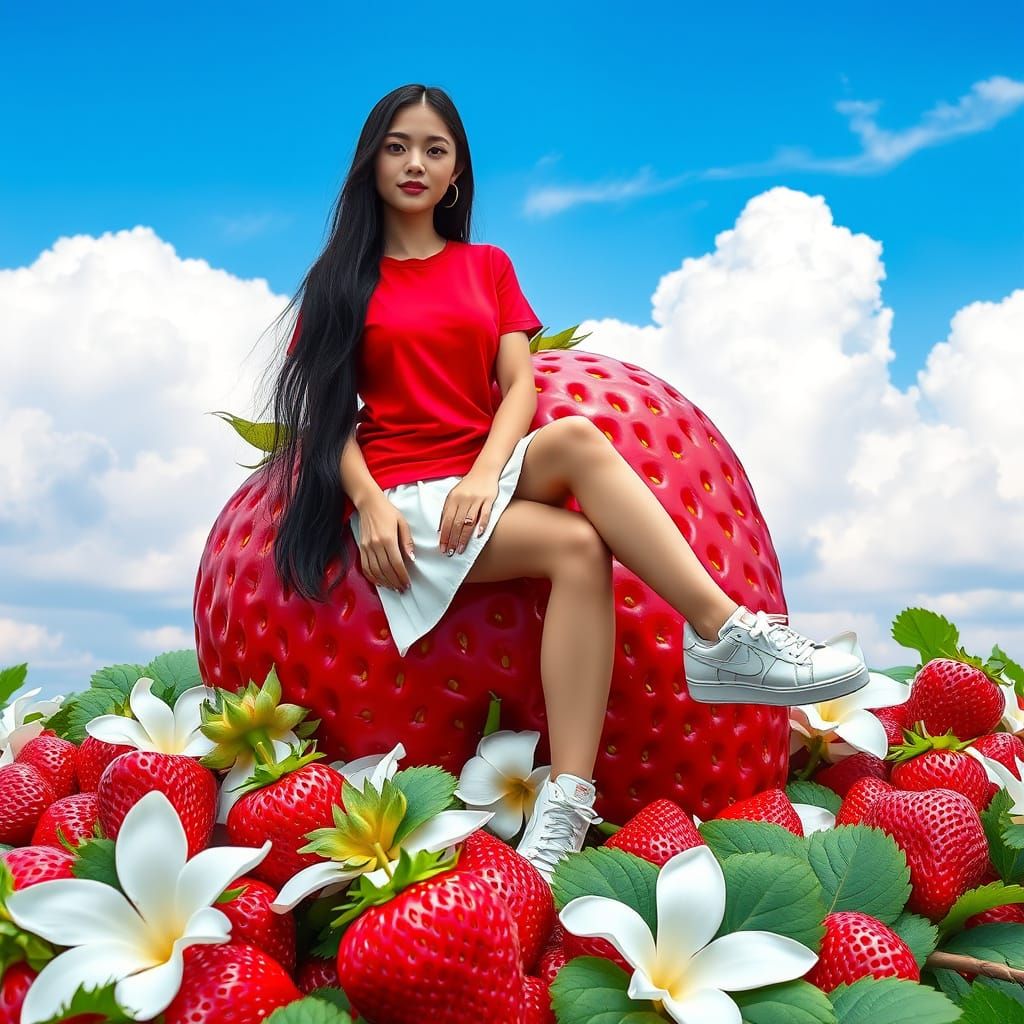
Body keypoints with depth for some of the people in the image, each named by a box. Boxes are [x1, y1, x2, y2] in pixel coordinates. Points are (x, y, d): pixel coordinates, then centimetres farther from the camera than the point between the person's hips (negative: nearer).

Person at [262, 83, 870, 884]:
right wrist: (368, 503, -16)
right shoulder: (341, 281, 14)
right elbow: (325, 407, 2)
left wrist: (485, 472, -15)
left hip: (487, 476, 3)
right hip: (405, 495, -2)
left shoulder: (488, 268, 20)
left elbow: (519, 385, 6)